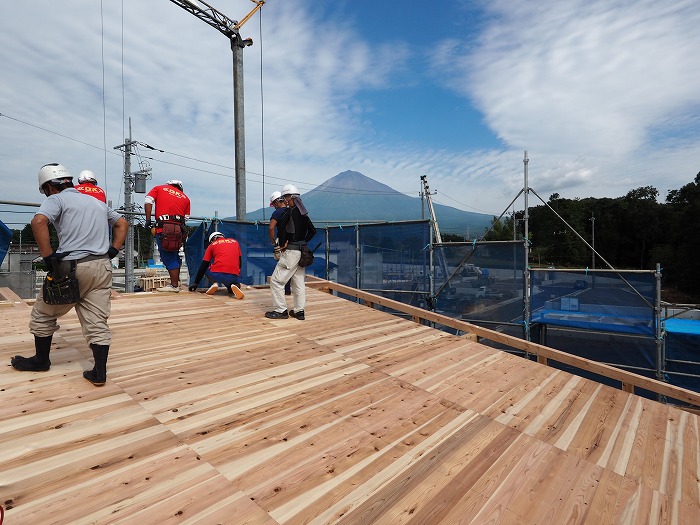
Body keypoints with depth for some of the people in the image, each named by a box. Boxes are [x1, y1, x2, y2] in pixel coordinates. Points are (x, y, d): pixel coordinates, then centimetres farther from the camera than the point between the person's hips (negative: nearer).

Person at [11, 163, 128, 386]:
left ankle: (41, 360, 34)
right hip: (102, 267, 5)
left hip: (72, 267, -5)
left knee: (43, 314, 19)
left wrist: (49, 257, -13)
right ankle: (100, 372, 6)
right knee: (97, 322, 7)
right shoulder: (98, 202, 20)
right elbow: (122, 223, 24)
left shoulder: (56, 199, 1)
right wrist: (113, 251, 15)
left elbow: (39, 221, -18)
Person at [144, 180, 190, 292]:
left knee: (169, 258, -1)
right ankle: (176, 281, 23)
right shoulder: (185, 197, 21)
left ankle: (174, 286, 0)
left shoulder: (159, 188, 15)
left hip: (163, 228, -4)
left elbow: (148, 202, 0)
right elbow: (185, 218, 13)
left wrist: (148, 220, 2)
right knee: (175, 256, 17)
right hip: (178, 229, 4)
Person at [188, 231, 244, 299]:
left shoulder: (212, 245, 16)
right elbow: (240, 262, 24)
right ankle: (232, 287, -3)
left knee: (206, 269, 31)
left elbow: (203, 266, 16)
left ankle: (215, 283, 3)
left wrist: (196, 283, 23)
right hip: (233, 277, 1)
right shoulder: (235, 242, 22)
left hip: (217, 275, -1)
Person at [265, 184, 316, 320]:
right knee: (298, 282, 13)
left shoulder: (291, 211, -11)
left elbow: (281, 225, -26)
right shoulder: (303, 213, 12)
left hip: (290, 251, -8)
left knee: (276, 280, -1)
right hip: (301, 251, 9)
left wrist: (282, 243, -16)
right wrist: (303, 242, 13)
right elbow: (313, 231, 17)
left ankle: (281, 310, 2)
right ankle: (299, 311, 17)